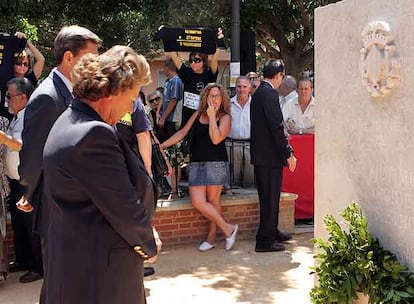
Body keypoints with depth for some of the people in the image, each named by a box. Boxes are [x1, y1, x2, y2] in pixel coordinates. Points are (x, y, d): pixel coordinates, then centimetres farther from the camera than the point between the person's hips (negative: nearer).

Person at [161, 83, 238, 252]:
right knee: (197, 202, -7)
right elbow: (182, 133, 18)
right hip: (197, 163, 4)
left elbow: (216, 139, -14)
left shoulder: (225, 117, 1)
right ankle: (228, 229, 5)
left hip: (216, 163, -4)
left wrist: (212, 116, -12)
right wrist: (162, 145, 14)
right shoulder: (198, 114, 13)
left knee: (213, 200, -2)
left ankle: (211, 237, 12)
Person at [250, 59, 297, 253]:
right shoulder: (270, 94, -16)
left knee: (268, 198, 19)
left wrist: (284, 143, 28)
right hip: (270, 155, -10)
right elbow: (276, 126, -20)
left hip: (260, 154, 10)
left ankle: (272, 232, 32)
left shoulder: (258, 93, 14)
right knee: (270, 199, -2)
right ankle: (265, 241, 3)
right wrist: (288, 153, -16)